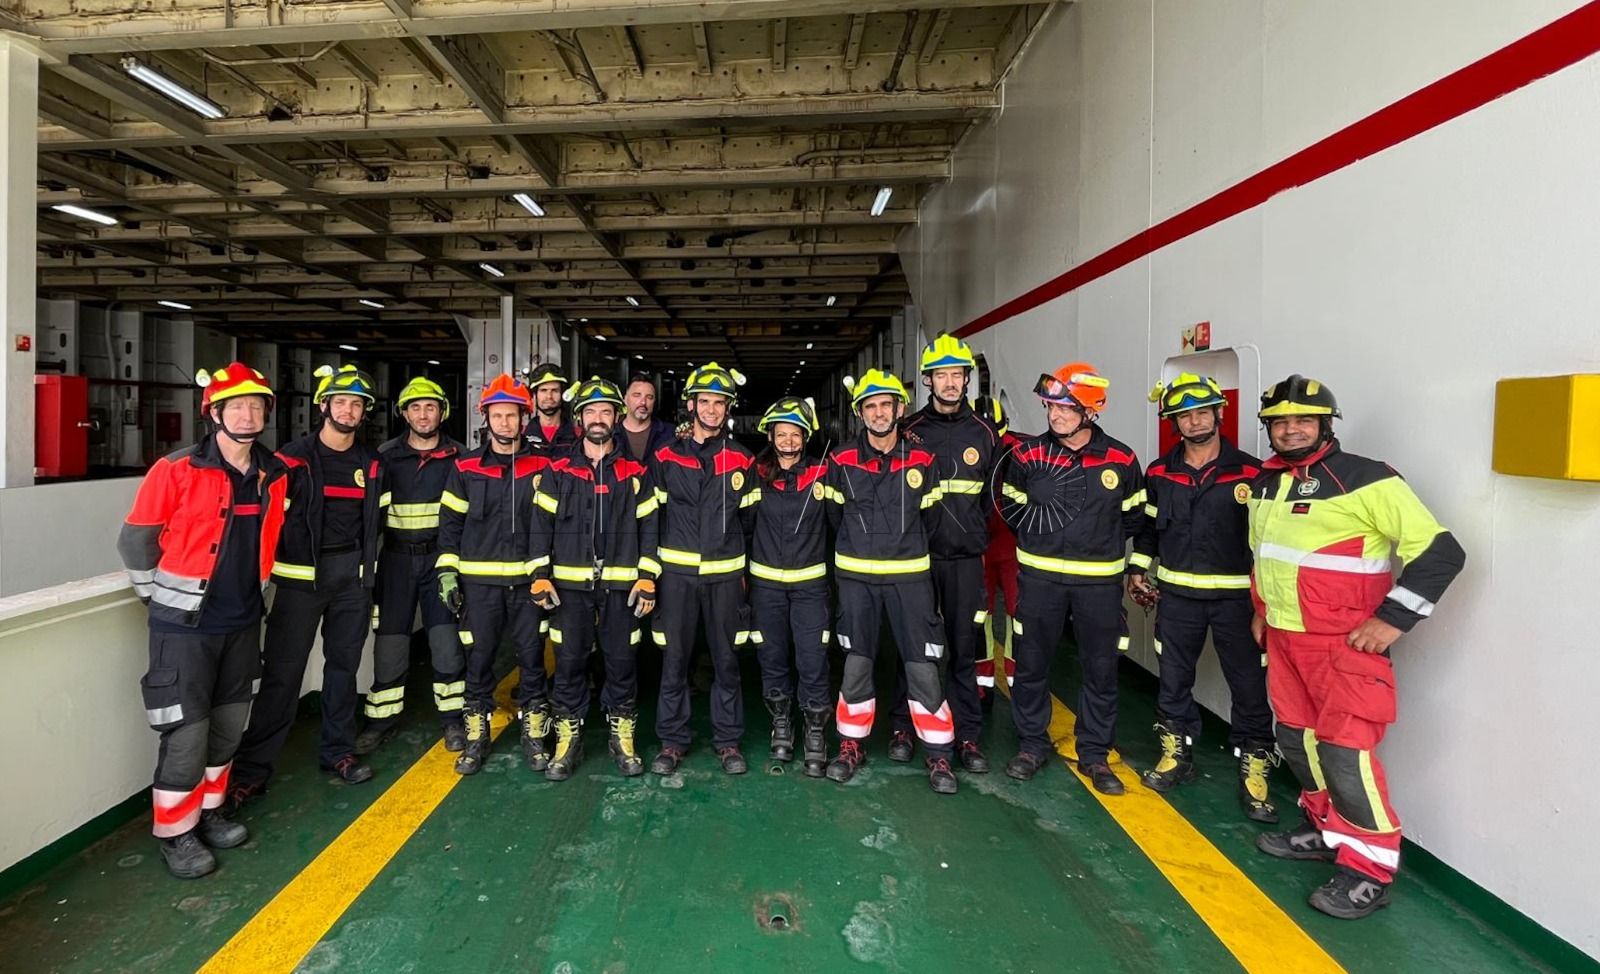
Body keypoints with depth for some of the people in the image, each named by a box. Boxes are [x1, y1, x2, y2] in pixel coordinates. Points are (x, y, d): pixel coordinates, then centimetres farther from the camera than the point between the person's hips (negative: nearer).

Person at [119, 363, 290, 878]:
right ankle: (174, 832, 19)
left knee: (229, 724, 15)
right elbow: (135, 540, -6)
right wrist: (162, 596, 1)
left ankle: (207, 812, 34)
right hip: (185, 624, -5)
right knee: (187, 731, 0)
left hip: (242, 621, 6)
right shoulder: (177, 470, -14)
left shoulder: (275, 474, 2)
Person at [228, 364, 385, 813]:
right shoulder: (293, 458, -5)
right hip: (302, 575, -4)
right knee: (283, 671, -3)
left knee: (344, 663, 12)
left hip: (352, 574, 4)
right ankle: (252, 768, 9)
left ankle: (337, 751, 25)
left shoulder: (371, 464, 9)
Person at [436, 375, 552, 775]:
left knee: (532, 657, 5)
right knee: (478, 659, 7)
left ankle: (533, 735, 19)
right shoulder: (465, 468, 5)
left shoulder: (541, 467, 3)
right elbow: (450, 523, 7)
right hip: (478, 581, 1)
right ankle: (476, 736, 22)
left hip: (527, 580, 0)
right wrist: (447, 572, 0)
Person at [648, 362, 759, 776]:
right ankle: (672, 740, 20)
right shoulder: (666, 457, 3)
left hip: (725, 573, 1)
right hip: (677, 571, 0)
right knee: (674, 658, 5)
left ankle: (728, 740, 21)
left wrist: (743, 567, 12)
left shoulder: (741, 459, 6)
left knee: (726, 658, 8)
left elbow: (749, 518, 12)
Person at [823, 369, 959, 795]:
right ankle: (851, 746, 25)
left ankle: (938, 754, 14)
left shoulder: (922, 461, 0)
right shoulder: (841, 460, -2)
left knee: (924, 665, 0)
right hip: (856, 576, 0)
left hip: (909, 575, 0)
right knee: (856, 663, 9)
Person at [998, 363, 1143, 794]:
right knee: (1031, 663, 8)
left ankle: (1094, 755, 25)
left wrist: (1102, 543, 11)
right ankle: (1032, 745, 26)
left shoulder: (1121, 460, -3)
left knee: (1101, 669, 8)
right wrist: (1040, 538, 9)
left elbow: (1133, 514, 12)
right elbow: (1010, 505, 10)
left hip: (1099, 581, 0)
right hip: (1039, 576, 0)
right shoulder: (1028, 454, -4)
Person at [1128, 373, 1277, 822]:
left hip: (1236, 596, -3)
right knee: (1173, 679, 11)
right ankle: (1177, 755, 28)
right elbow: (1147, 525, 14)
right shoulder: (1159, 474, 4)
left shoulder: (1250, 472, -5)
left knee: (1249, 684, 3)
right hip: (1177, 595, 3)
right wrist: (1137, 570, 10)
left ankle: (1254, 769, 18)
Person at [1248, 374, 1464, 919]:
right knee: (1297, 738, 16)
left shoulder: (1365, 480, -14)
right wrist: (1261, 608, 23)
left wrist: (1394, 618, -18)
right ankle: (1325, 830, 34)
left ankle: (1370, 870, 8)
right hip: (1284, 638, 8)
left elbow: (1440, 552, -16)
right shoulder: (1265, 483, 9)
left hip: (1344, 644, -7)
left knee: (1345, 750, -7)